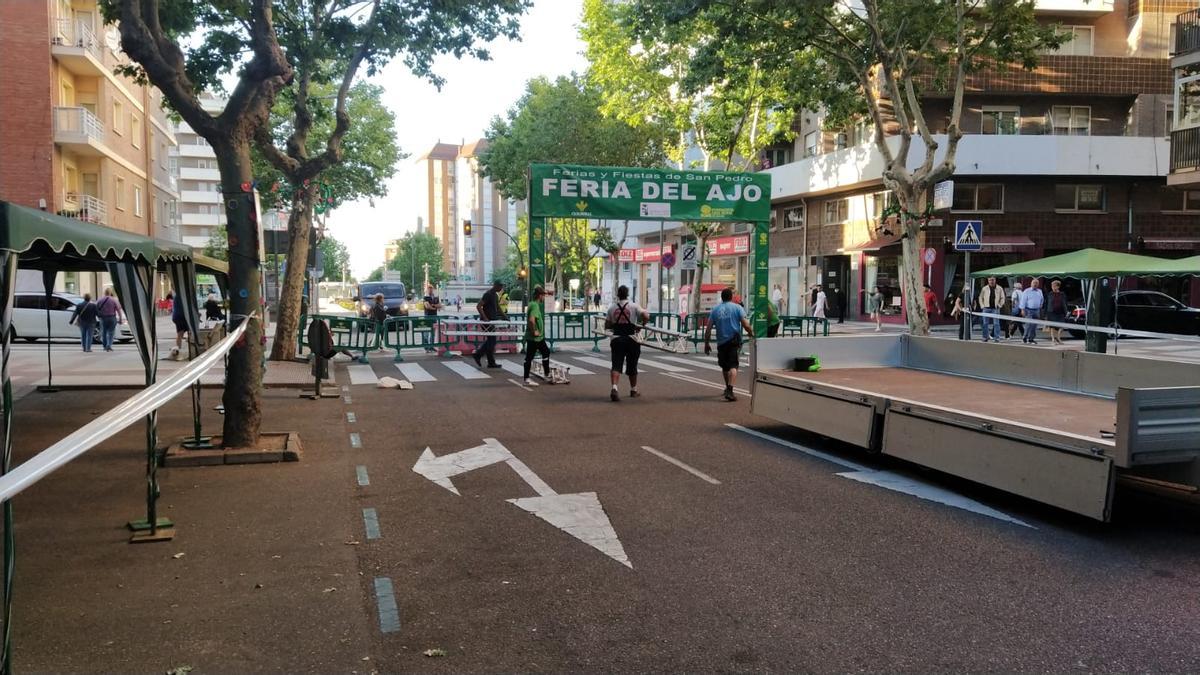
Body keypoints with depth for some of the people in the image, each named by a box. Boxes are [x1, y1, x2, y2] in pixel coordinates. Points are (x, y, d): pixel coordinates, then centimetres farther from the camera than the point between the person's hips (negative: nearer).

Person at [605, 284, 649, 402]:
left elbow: (607, 325, 6)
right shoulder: (634, 306, -3)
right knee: (632, 366, 13)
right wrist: (642, 323, 6)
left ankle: (614, 388, -27)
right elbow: (646, 317, -14)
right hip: (631, 339, -1)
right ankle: (633, 390, 27)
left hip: (617, 339, 1)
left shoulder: (612, 308, 4)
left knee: (616, 365, -5)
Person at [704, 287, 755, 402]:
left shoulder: (715, 310, 6)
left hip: (721, 342, 3)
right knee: (733, 366, -8)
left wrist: (706, 344, 8)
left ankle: (728, 388, 37)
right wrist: (752, 334, 10)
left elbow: (708, 329, 2)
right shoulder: (737, 307, 0)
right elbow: (746, 325, -7)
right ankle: (729, 391, -24)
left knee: (725, 366, 18)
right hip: (734, 341, -3)